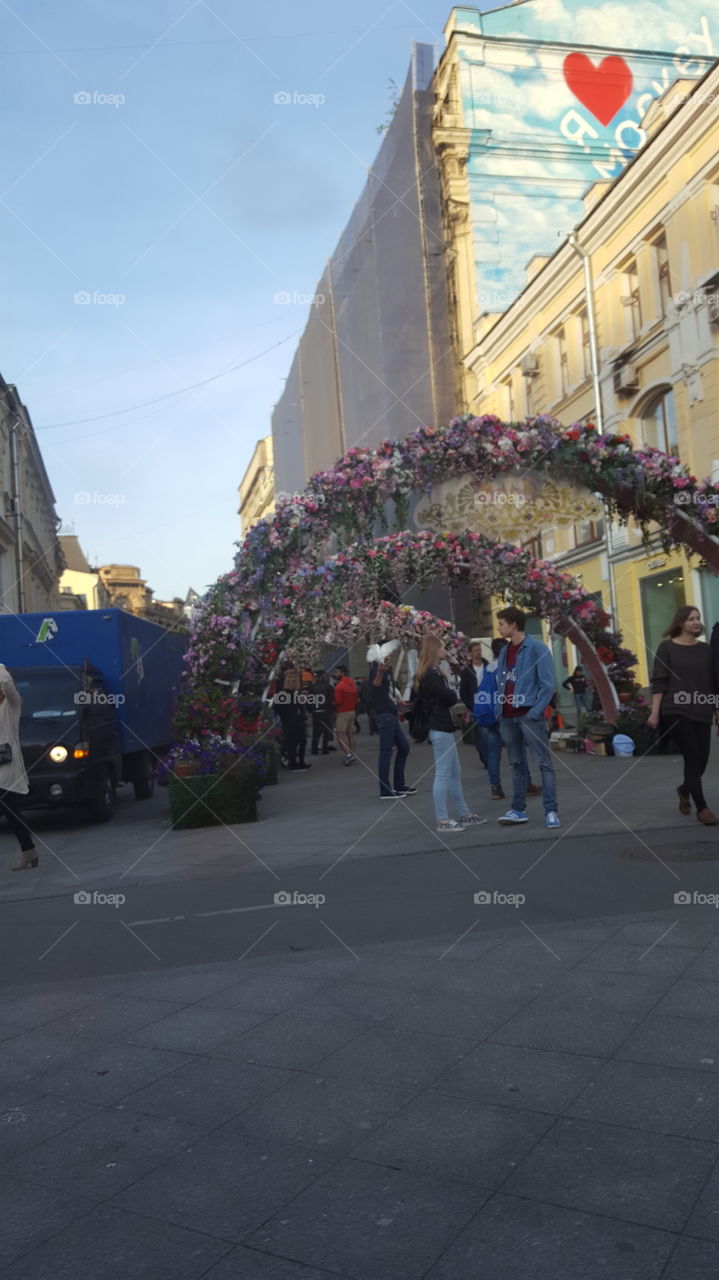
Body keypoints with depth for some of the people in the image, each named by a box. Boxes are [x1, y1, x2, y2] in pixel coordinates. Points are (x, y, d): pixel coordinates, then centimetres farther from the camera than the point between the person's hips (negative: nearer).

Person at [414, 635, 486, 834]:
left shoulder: (432, 673, 17)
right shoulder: (431, 675, -16)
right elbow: (449, 698, -19)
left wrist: (451, 696, -5)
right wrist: (455, 695, 2)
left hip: (443, 728, 11)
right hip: (440, 729, -11)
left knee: (455, 772, 15)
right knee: (443, 774, -6)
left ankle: (464, 814, 23)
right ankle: (443, 821, -1)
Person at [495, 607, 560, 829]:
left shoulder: (537, 648, -6)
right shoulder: (504, 651, 15)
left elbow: (547, 683, -10)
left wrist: (536, 711, -16)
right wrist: (499, 710, 8)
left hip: (529, 715, -7)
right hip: (508, 717, 7)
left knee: (544, 763, -3)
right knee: (516, 764, 12)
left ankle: (551, 811, -1)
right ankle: (518, 810, 19)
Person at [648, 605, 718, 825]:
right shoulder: (667, 647, -2)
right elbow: (659, 682, -6)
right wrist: (655, 713, -11)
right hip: (676, 711, -4)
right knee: (693, 756, -10)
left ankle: (685, 790, 35)